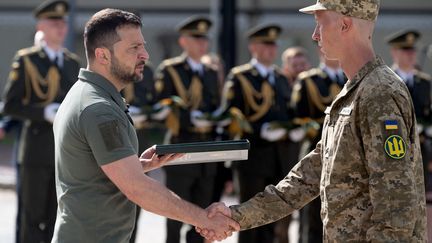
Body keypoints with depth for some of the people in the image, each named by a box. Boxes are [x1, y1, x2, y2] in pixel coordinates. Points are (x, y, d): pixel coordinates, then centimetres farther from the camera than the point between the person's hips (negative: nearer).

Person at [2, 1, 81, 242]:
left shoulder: (73, 62, 13)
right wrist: (45, 113, -19)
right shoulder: (25, 60, -3)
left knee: (56, 214, 5)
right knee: (33, 215, 1)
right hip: (37, 150, -4)